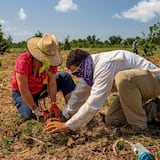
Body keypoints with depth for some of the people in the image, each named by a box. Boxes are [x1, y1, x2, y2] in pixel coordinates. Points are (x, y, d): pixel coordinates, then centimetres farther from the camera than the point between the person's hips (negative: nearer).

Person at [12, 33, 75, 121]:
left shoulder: (50, 60, -19)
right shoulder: (23, 61, -33)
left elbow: (52, 83, -18)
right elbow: (24, 90, -32)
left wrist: (53, 104, -30)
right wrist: (36, 110, -31)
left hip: (41, 88, 4)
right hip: (22, 93, -4)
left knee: (65, 77, -13)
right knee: (30, 116, -31)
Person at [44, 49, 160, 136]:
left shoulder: (104, 65, -33)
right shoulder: (89, 69, -3)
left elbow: (94, 103, -36)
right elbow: (79, 94, 6)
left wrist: (68, 126, -30)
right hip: (133, 85, 9)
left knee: (122, 78, -39)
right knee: (111, 121, 0)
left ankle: (138, 125, -18)